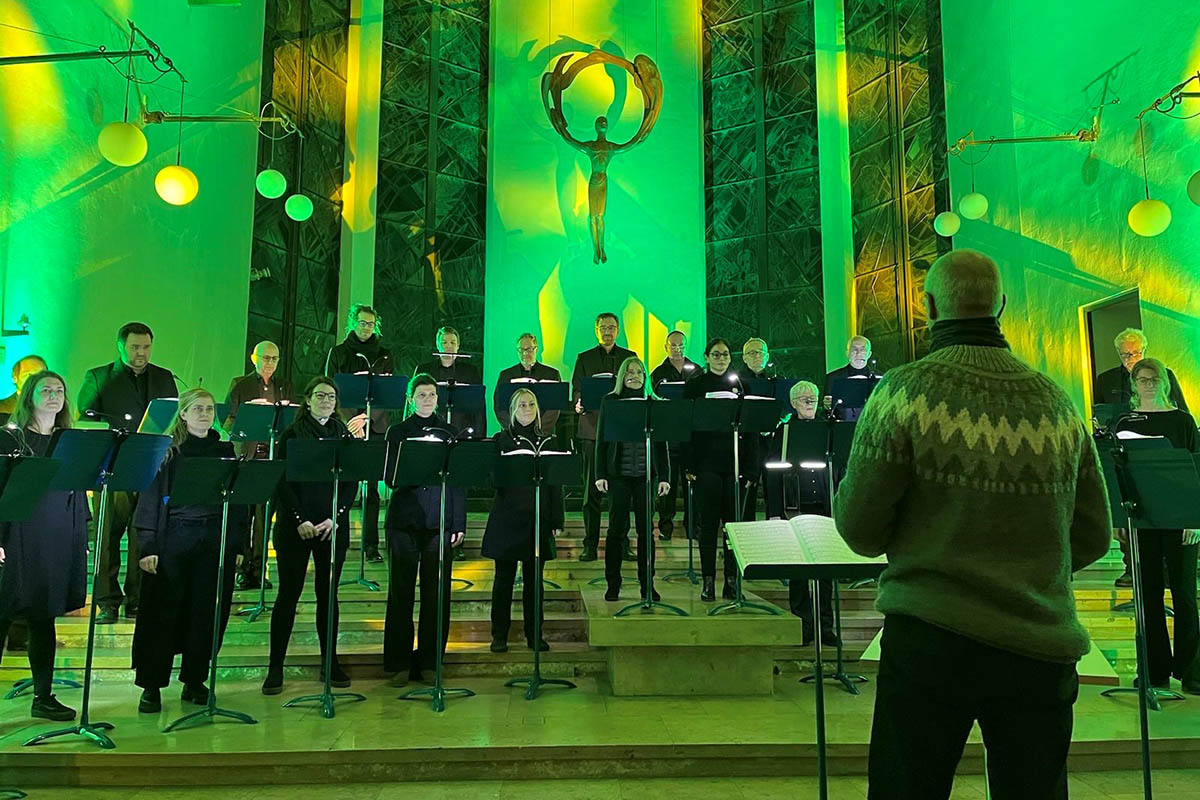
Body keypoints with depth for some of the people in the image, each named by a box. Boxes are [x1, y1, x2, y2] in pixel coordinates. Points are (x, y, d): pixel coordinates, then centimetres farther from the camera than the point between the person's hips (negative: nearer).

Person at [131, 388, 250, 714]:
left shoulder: (225, 451, 9)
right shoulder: (167, 451, 0)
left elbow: (239, 501, 10)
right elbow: (150, 500, -3)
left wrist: (238, 545, 5)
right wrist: (147, 547, -10)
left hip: (216, 540, 3)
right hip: (173, 538, -3)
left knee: (207, 613, 7)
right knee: (162, 612, 2)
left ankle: (194, 682, 20)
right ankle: (151, 686, 15)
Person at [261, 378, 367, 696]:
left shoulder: (344, 435, 7)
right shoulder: (292, 434, 0)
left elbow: (352, 483, 4)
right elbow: (282, 482, -5)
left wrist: (335, 517, -8)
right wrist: (300, 519, -13)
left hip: (334, 526, 3)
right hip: (294, 526, -2)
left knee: (328, 594, 9)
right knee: (288, 595, 2)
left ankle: (330, 663, 19)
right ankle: (275, 667, 11)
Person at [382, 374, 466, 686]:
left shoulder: (450, 432, 9)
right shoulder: (397, 432, 7)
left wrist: (459, 523, 1)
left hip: (440, 523, 1)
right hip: (405, 521, -1)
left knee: (436, 593, 4)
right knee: (401, 592, 3)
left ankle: (429, 661, 15)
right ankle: (399, 663, 13)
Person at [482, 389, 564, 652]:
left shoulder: (548, 442, 9)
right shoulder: (502, 439, 3)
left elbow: (556, 484, 8)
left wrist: (557, 520, 4)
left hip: (538, 520, 2)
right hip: (507, 519, -2)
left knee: (534, 579, 7)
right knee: (504, 578, 4)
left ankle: (534, 634, 18)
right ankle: (499, 635, 15)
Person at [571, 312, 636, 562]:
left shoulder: (630, 357, 13)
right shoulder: (584, 359, 12)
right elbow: (577, 390, 6)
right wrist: (579, 404, -17)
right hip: (593, 429, 0)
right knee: (591, 489, 1)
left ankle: (622, 544, 9)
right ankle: (590, 544, 7)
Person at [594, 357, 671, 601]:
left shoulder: (654, 403, 7)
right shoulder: (610, 401, 4)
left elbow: (661, 443, 8)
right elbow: (601, 440, 3)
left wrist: (664, 476, 2)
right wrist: (600, 474, -3)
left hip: (647, 473, 1)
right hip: (618, 473, -1)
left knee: (645, 528, 5)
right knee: (617, 527, 2)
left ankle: (647, 583, 16)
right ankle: (613, 584, 12)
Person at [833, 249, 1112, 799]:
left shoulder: (905, 391, -10)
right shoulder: (1058, 404, 4)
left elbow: (859, 530, -8)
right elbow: (1093, 538, 11)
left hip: (930, 640, -4)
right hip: (1041, 650, 4)